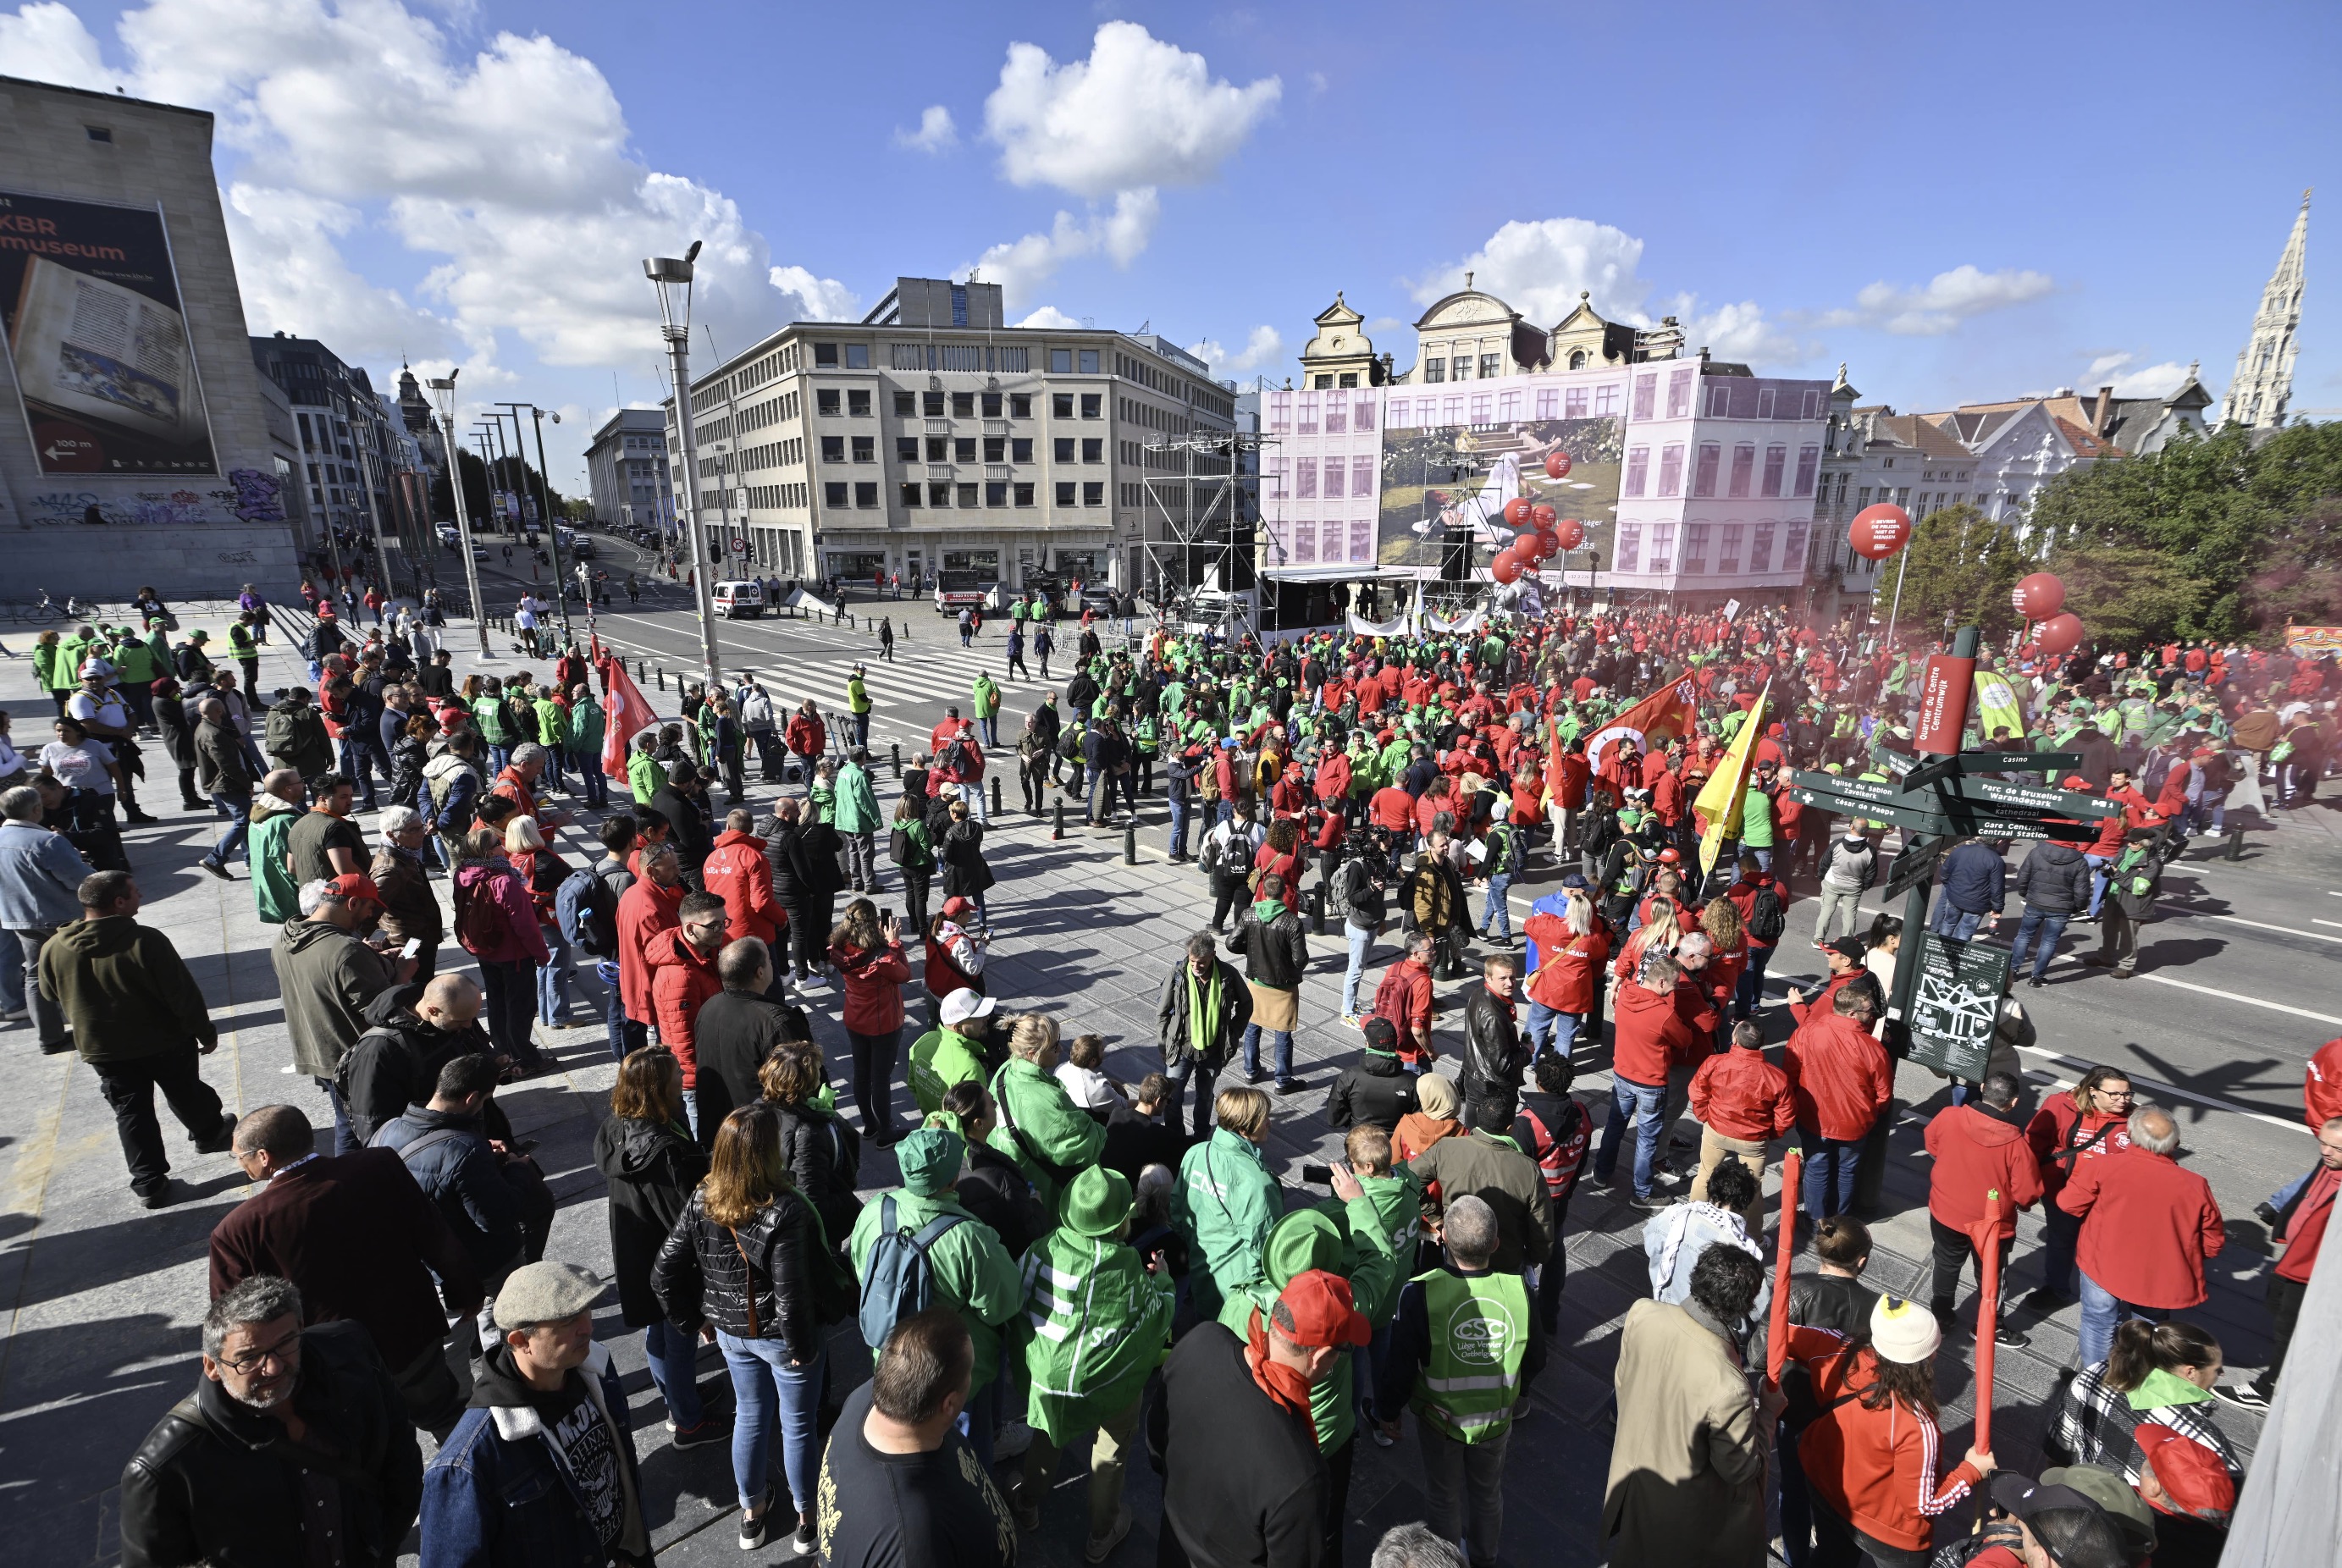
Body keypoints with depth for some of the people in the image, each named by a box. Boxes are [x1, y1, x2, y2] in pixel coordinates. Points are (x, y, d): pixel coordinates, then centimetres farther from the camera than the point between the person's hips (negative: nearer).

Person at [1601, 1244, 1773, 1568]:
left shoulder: (1641, 1313, -24)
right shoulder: (1728, 1387, -39)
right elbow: (1740, 1469, -20)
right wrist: (1767, 1412, -5)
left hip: (1631, 1472, 4)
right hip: (1683, 1511, -4)